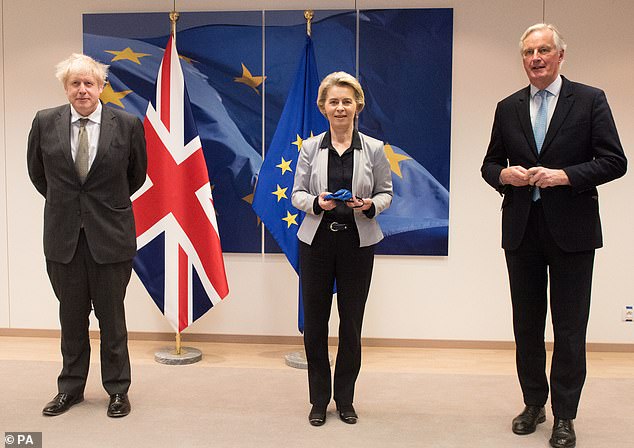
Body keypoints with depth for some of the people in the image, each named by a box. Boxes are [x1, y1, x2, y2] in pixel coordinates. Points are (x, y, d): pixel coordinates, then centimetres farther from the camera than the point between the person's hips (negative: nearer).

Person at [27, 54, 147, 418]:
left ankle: (117, 389, 22)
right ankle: (71, 387, 29)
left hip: (110, 235, -2)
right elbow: (37, 172, 15)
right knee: (71, 317, 13)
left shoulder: (127, 124, -7)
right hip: (63, 235, 2)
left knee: (112, 316, 7)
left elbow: (137, 175, 9)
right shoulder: (45, 122, -1)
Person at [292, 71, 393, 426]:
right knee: (315, 323, 7)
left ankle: (345, 399, 27)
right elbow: (297, 194, 3)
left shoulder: (374, 149, 1)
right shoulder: (310, 148, 2)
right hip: (317, 241, 1)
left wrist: (371, 205, -15)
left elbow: (386, 192, 6)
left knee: (351, 323, 9)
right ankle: (319, 400, 24)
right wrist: (316, 203, -18)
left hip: (358, 243, 0)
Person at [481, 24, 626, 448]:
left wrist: (565, 175, -18)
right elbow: (490, 164, 13)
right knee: (526, 325, 13)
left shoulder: (590, 100, -1)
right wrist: (504, 174, -9)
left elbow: (614, 162, -5)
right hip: (522, 230, 4)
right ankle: (534, 404, 29)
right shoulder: (507, 108, 9)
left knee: (570, 329, 4)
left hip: (571, 230, -3)